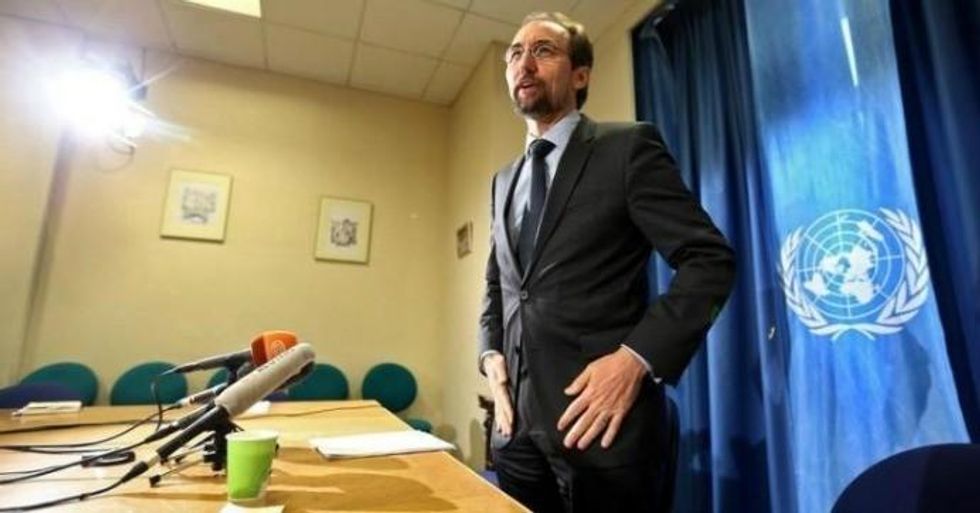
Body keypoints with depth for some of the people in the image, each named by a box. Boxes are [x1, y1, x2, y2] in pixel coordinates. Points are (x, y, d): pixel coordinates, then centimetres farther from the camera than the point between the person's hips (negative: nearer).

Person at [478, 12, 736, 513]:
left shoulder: (628, 146, -4)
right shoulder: (505, 179, 15)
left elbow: (710, 260, -10)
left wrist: (636, 358, -19)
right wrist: (491, 354, 3)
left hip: (599, 417, -5)